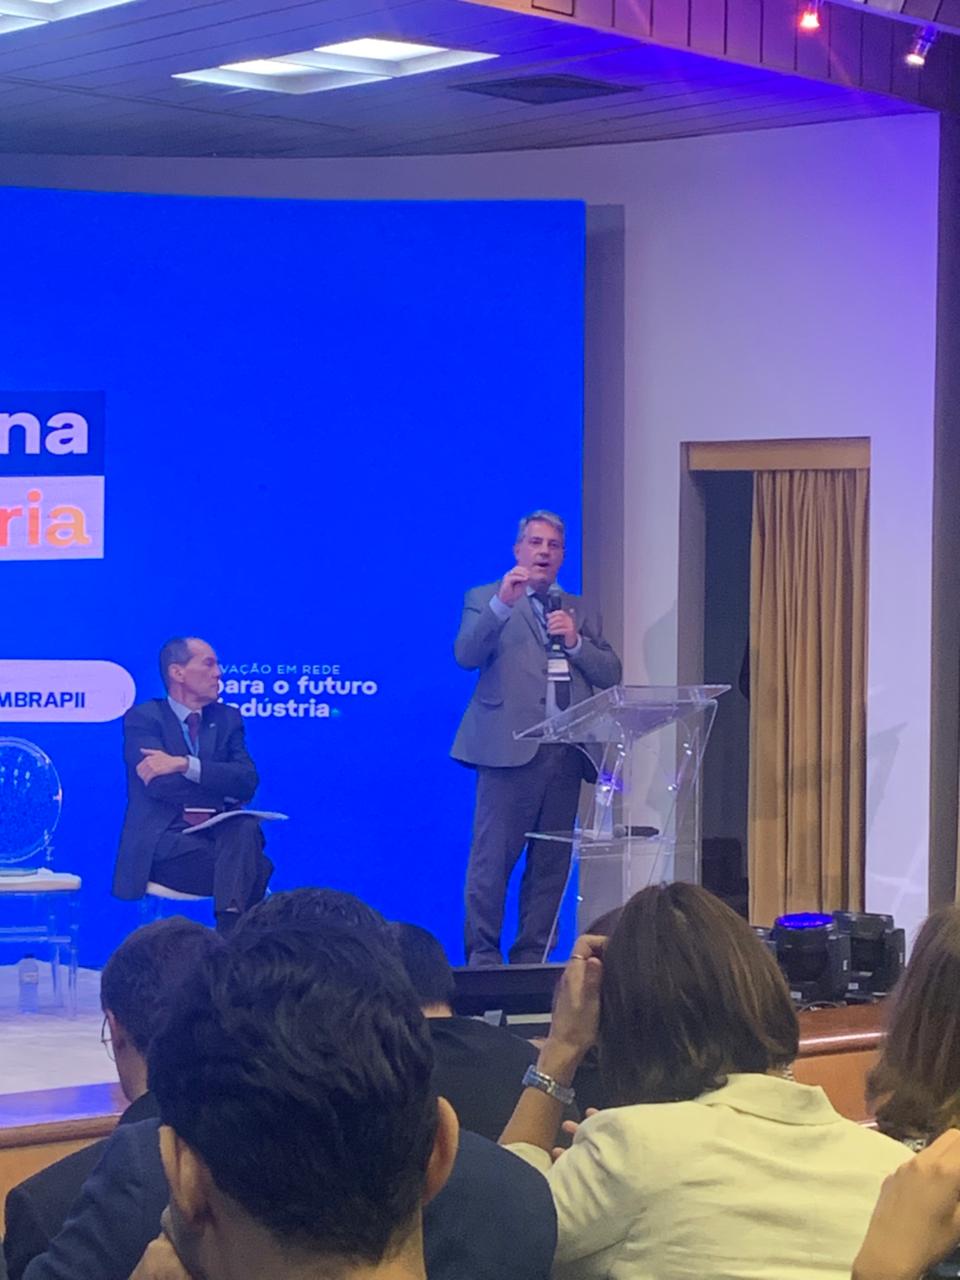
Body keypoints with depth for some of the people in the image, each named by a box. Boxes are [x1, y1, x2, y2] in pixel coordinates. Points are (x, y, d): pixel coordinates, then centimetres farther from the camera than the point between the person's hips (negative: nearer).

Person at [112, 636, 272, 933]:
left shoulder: (227, 719, 16)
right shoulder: (142, 718, 3)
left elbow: (247, 781, -3)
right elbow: (161, 785, -13)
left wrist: (185, 764, -17)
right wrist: (223, 794, -8)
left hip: (217, 836, 4)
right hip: (161, 844, -4)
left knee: (246, 828, -34)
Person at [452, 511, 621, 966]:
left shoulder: (579, 611, 21)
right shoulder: (486, 599, 10)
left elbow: (610, 675, 13)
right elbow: (466, 655, -7)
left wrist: (575, 641, -3)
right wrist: (502, 604, -18)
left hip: (566, 752, 4)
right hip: (510, 747, -4)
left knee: (551, 863, 5)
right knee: (493, 859, -8)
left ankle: (532, 957, 11)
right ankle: (483, 957, -4)